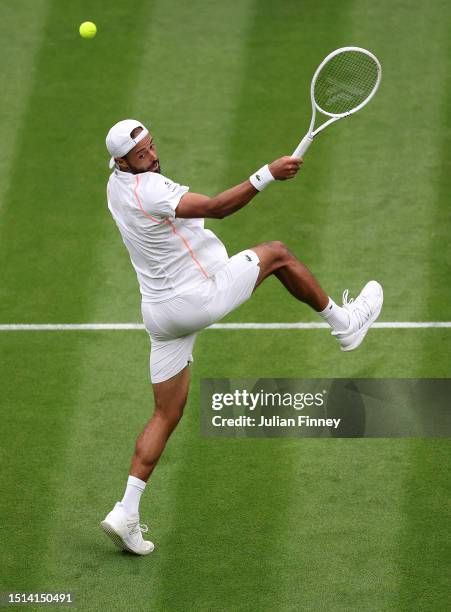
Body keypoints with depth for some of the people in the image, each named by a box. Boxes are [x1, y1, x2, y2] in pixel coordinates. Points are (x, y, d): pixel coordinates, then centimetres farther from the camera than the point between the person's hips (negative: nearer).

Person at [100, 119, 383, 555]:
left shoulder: (117, 185, 5)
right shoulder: (148, 190, -23)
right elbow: (216, 208, -32)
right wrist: (267, 174, -36)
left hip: (160, 315, 8)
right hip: (203, 297, -8)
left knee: (166, 416, 13)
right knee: (276, 253, 14)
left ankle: (126, 513, 6)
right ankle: (344, 322, 27)